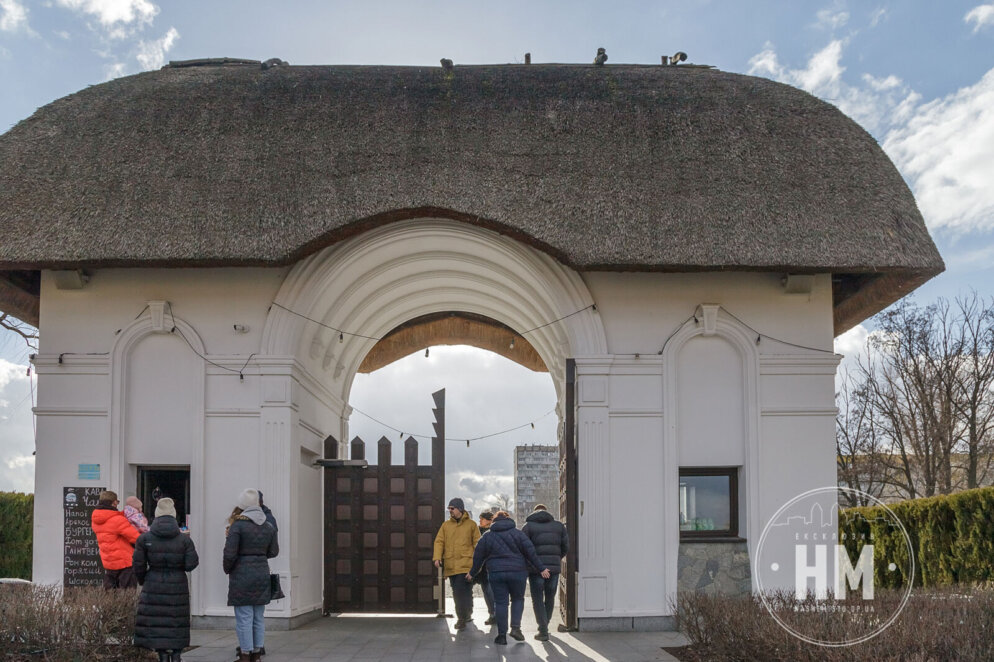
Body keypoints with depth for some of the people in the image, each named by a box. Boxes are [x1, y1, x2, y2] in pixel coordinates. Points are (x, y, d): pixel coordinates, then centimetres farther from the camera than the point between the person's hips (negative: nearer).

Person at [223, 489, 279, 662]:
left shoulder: (238, 525, -12)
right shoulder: (268, 526, 5)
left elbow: (229, 553, -15)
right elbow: (273, 551, 11)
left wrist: (227, 569, 3)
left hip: (242, 575, -6)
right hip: (262, 574, 6)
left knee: (244, 618, -1)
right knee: (258, 618, 12)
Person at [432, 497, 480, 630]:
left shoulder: (471, 524, 5)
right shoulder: (446, 525, 13)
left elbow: (477, 543, 5)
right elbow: (439, 542, 9)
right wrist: (437, 557, -6)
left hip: (466, 564, -4)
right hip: (450, 566, 4)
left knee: (463, 592, -12)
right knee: (456, 592, 9)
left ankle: (463, 618, -8)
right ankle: (467, 615, 23)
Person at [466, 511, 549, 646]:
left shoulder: (487, 537, 6)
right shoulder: (517, 534, 2)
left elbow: (478, 557, 10)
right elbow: (531, 552, -3)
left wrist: (472, 573, 24)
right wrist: (541, 569, 2)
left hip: (496, 574, 1)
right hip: (517, 573, -1)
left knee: (500, 603, 4)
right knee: (518, 599, 16)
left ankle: (502, 635, 2)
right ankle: (516, 627, 0)